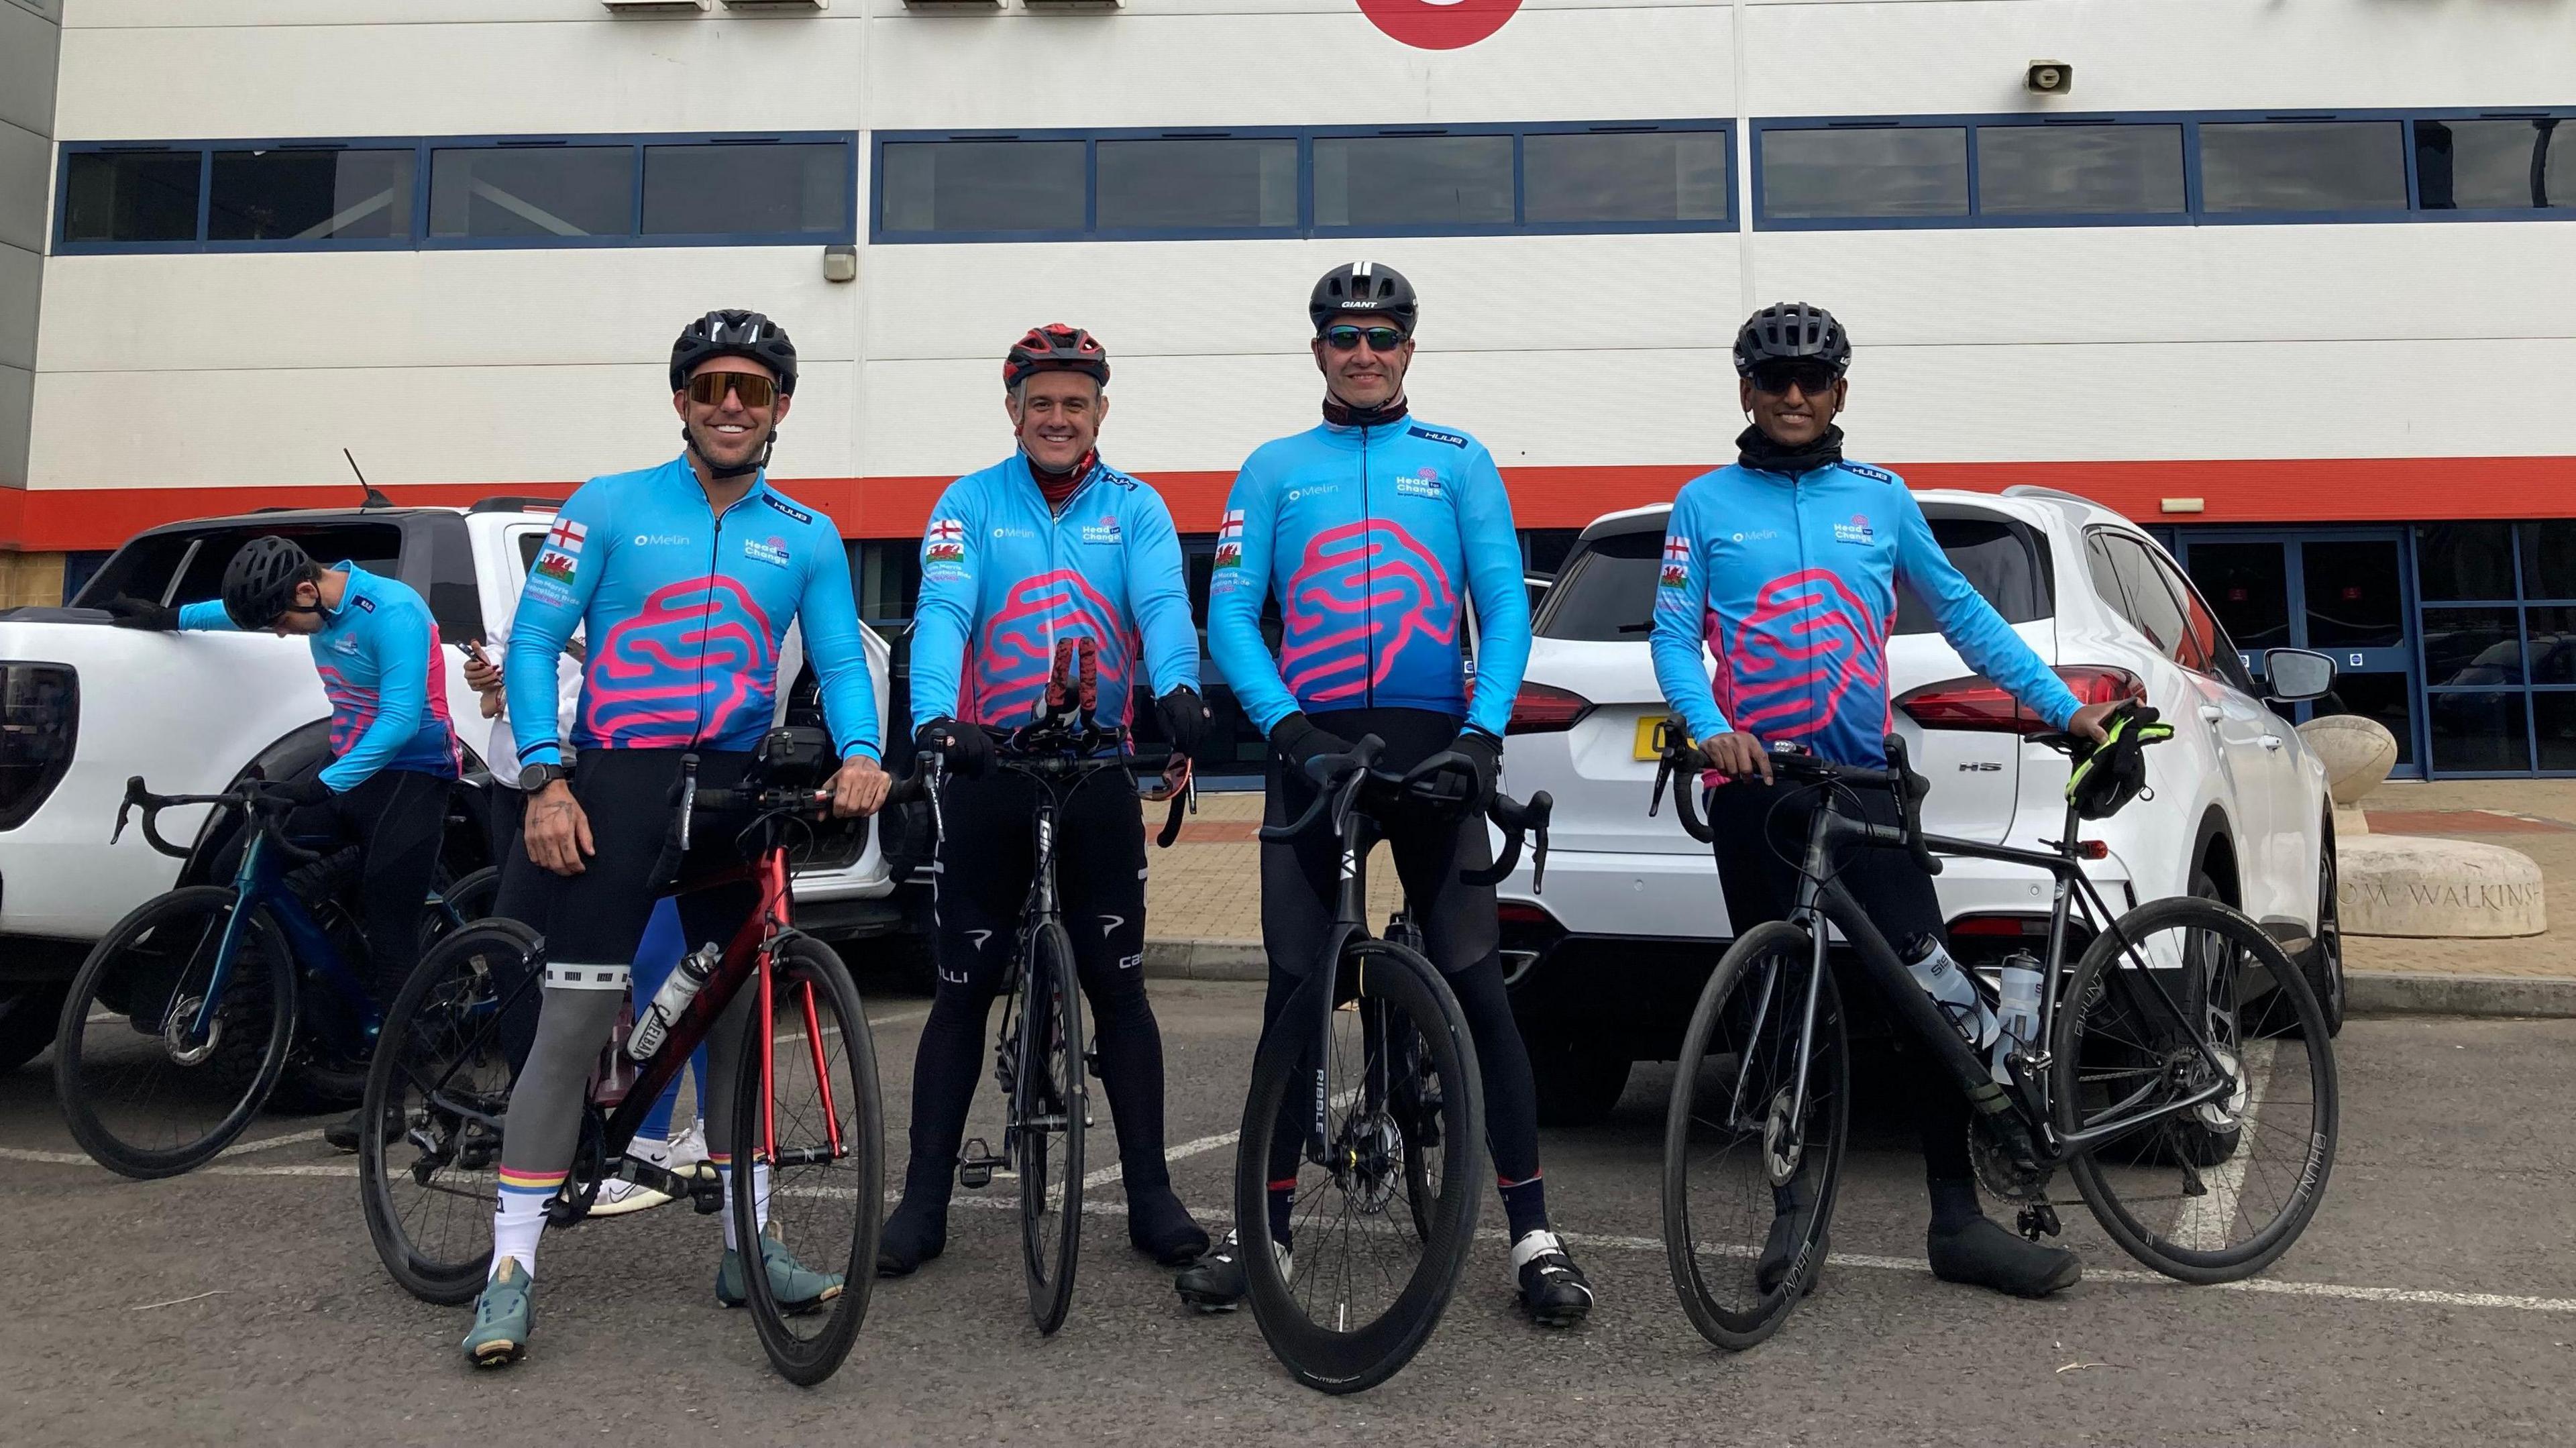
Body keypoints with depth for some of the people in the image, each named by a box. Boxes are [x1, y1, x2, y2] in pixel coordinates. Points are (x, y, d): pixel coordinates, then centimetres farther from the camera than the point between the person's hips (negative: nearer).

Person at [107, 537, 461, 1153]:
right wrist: (174, 616, 32)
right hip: (350, 769, 9)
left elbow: (401, 720, -29)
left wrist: (322, 785, -34)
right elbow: (248, 606, 29)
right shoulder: (319, 598, 3)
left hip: (410, 774, -9)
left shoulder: (392, 613, -23)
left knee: (390, 933, -10)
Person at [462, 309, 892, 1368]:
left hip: (738, 791, 3)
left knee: (741, 1018, 9)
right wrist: (544, 777, -11)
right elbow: (534, 643, 0)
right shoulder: (608, 508, 4)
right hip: (616, 781, -3)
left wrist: (858, 752, -18)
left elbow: (840, 661, 3)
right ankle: (512, 1265, 1)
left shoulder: (808, 538, 10)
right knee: (575, 1019, -8)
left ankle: (748, 1242, 21)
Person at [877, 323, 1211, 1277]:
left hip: (1098, 773, 0)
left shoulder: (1136, 509, 5)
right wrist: (935, 715, -33)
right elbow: (943, 610, -13)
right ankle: (925, 1198, 17)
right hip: (986, 771, 0)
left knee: (1118, 984, 3)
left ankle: (1150, 1196, 14)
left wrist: (1176, 688, -35)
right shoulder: (970, 504, 3)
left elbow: (1162, 605, -13)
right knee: (965, 988, 6)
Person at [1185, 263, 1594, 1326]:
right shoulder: (1274, 470, 13)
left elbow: (1506, 609, 3)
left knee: (1477, 986, -4)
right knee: (1294, 989, 4)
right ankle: (1264, 1226, 16)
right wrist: (1285, 725, -13)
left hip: (1433, 747, -1)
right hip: (1313, 745, 1)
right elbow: (1231, 612, 3)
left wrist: (1483, 732, -13)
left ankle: (1534, 1236, 5)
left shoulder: (1459, 461, 11)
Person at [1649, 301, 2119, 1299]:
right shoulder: (1705, 505, 6)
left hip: (1865, 781, 1)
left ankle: (1957, 1219, 5)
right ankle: (1793, 1211, 19)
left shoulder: (1881, 498, 11)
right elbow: (1673, 638, -1)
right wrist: (1712, 729, -19)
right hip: (1755, 788, -1)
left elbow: (1961, 613, 16)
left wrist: (2065, 707, 11)